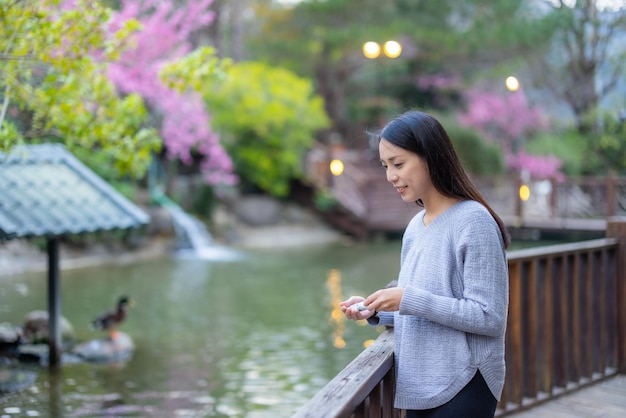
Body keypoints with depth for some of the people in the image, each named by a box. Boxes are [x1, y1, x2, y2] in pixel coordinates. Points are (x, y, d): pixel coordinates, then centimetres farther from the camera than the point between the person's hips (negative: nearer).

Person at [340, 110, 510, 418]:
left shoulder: (473, 220, -13)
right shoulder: (415, 227, 8)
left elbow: (489, 318, -18)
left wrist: (410, 300, -21)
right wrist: (376, 312, -1)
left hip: (462, 391, -7)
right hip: (420, 390, 7)